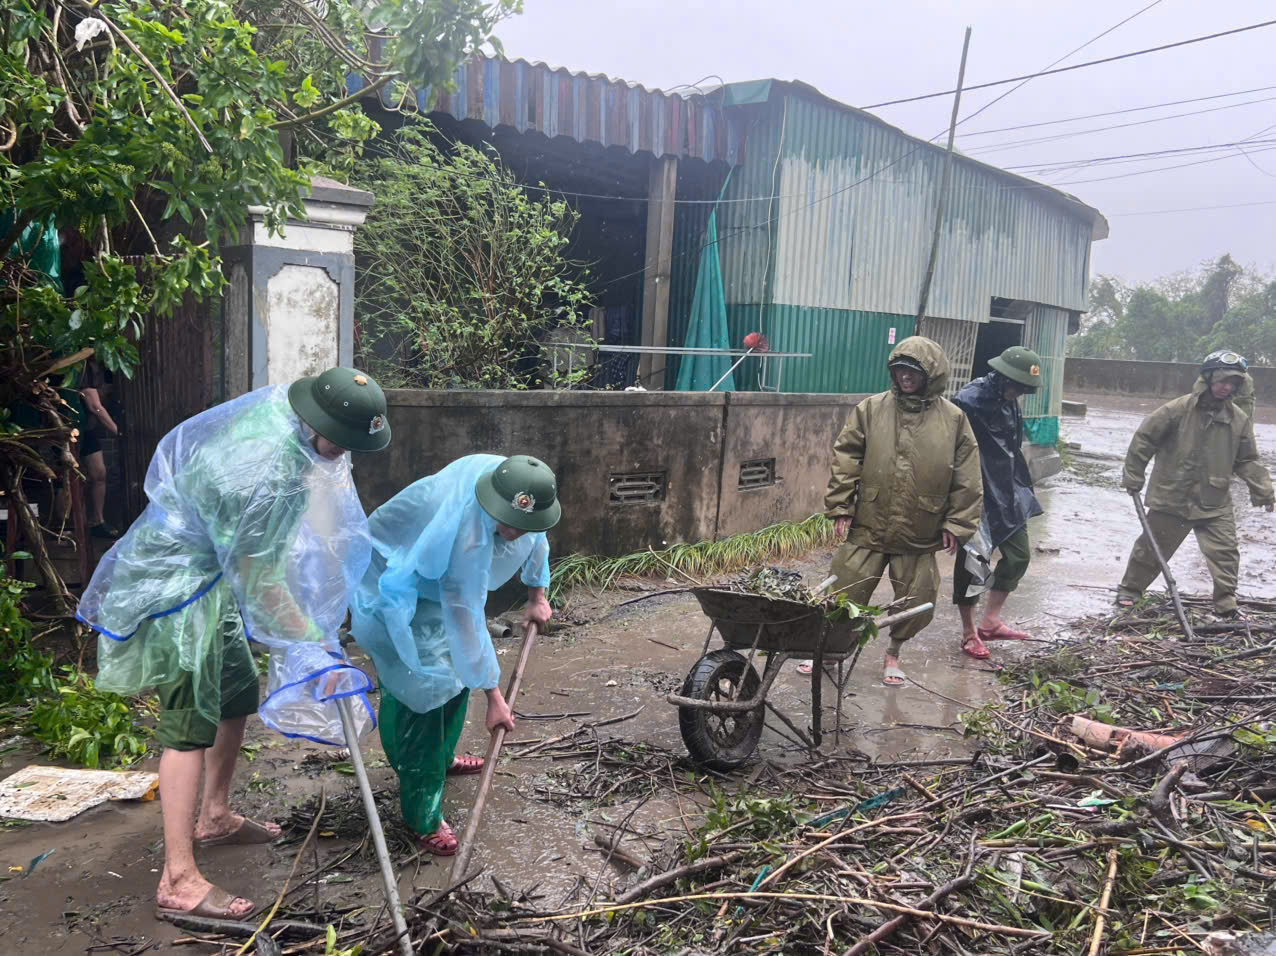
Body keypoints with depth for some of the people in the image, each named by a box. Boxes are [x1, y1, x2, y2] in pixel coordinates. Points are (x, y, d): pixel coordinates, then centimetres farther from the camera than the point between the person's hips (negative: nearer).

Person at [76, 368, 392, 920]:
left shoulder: (280, 404, -5)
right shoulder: (267, 471, -33)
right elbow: (259, 582, -27)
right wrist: (317, 648, -22)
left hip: (210, 573, 10)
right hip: (176, 588, -10)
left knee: (238, 695, 17)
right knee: (191, 723, -10)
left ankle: (214, 817, 35)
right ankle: (178, 880, -5)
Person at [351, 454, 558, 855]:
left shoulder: (512, 480, -19)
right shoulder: (467, 539, -42)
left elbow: (535, 537, 4)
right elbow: (468, 622, -36)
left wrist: (537, 595, 15)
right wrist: (493, 695, -29)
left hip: (436, 579, 9)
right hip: (400, 594, -9)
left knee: (456, 671, 19)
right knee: (426, 690, -11)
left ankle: (439, 758, 43)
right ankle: (423, 815, 1)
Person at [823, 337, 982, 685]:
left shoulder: (953, 418, -1)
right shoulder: (871, 409, -1)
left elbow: (967, 479, 2)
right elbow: (845, 458, 0)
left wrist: (958, 524, -2)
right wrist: (840, 507, -5)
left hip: (920, 536, 0)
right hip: (868, 528, 0)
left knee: (916, 603, 10)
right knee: (845, 594, 5)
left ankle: (894, 651, 36)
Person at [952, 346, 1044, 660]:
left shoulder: (1009, 403, 8)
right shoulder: (970, 401, -20)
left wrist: (1022, 491, 21)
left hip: (1005, 494, 9)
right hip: (976, 496, -9)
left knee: (1019, 554, 13)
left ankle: (990, 622, 26)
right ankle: (969, 634, 16)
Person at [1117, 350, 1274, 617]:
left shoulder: (1239, 420, 0)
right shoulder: (1179, 409, -12)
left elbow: (1247, 460, 10)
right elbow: (1144, 439, -5)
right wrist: (1133, 475, -3)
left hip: (1215, 504, 3)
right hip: (1171, 497, -3)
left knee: (1225, 552, -2)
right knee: (1152, 547, 10)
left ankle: (1226, 604, 10)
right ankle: (1129, 589, 27)